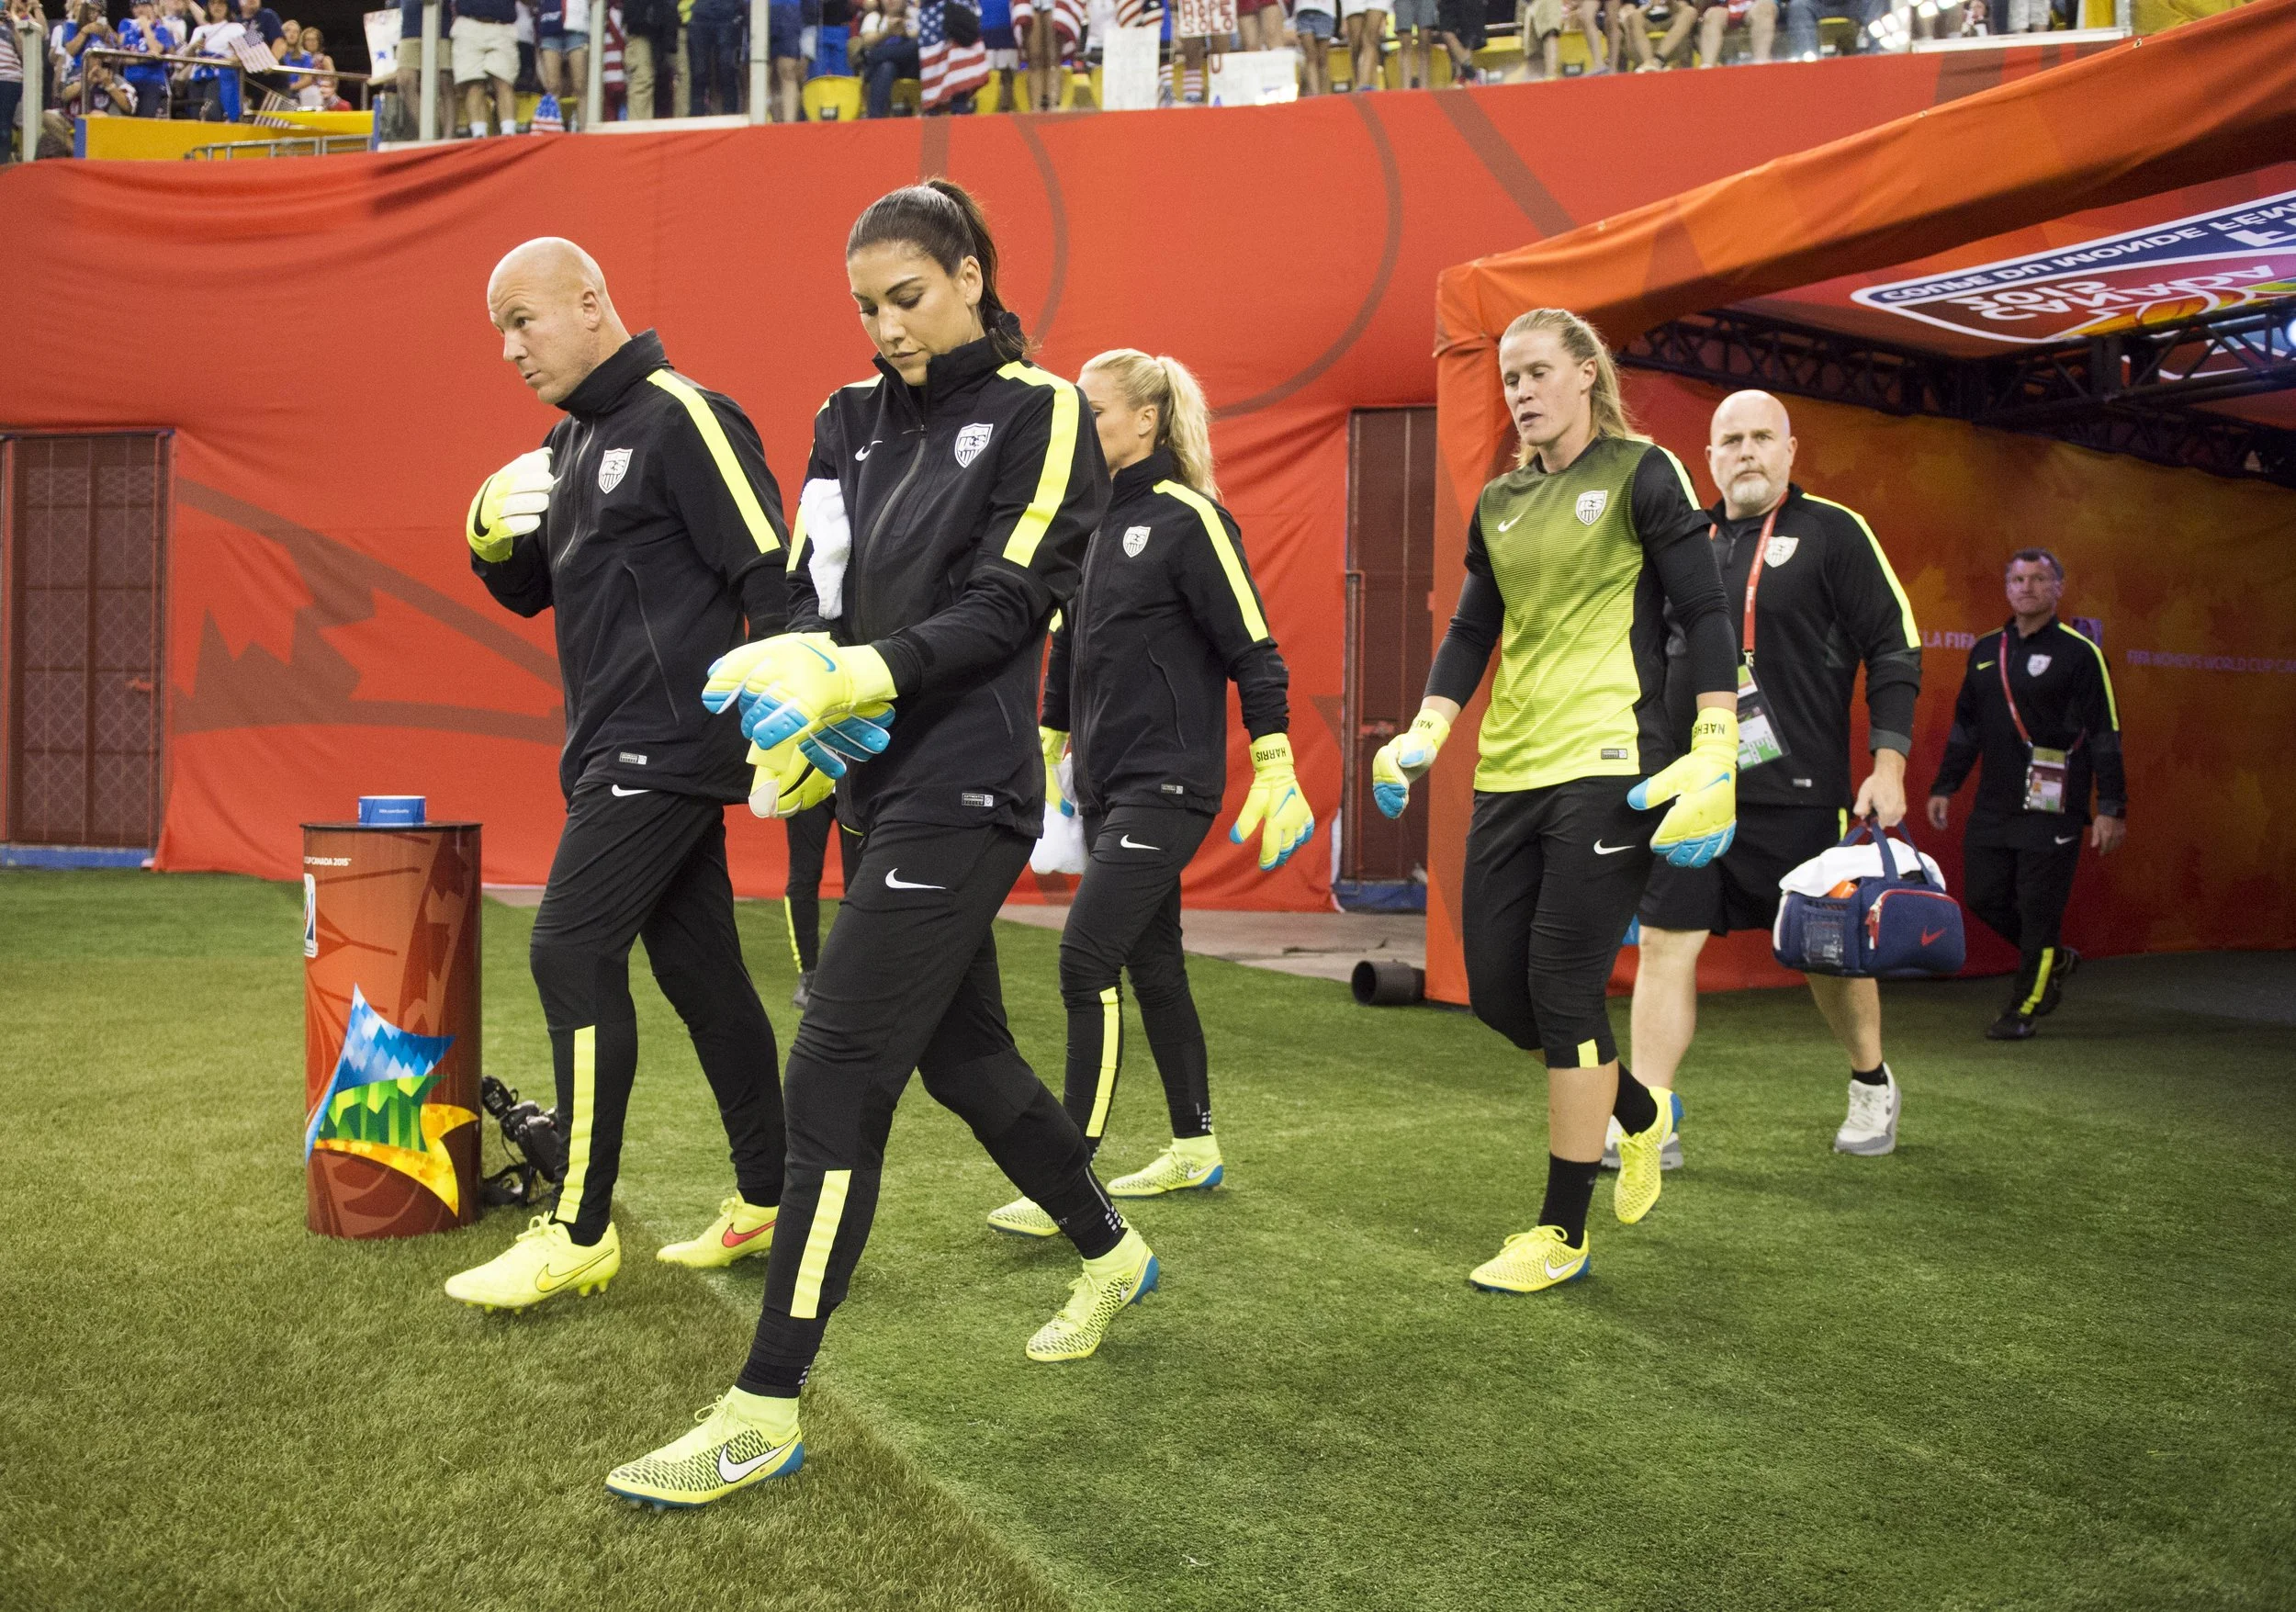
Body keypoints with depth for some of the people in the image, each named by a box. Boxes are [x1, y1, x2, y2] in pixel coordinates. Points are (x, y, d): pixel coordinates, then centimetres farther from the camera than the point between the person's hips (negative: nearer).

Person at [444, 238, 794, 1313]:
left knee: (572, 951, -11)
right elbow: (528, 590, 24)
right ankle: (768, 1203, 20)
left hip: (670, 742, -9)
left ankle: (579, 1233, -4)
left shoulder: (680, 418, -10)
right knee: (696, 963, 11)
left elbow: (772, 575, -15)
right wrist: (493, 531, 2)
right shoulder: (569, 445, 18)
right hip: (619, 747, 9)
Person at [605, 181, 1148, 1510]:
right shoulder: (856, 419, 13)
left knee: (837, 1075, -11)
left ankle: (767, 1413, -5)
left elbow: (1007, 604, -13)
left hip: (963, 794, -8)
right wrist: (796, 683, -14)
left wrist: (860, 677, -23)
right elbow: (817, 590, 7)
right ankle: (1113, 1255, 42)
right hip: (883, 784, 8)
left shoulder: (1039, 415, -5)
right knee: (962, 1051, 19)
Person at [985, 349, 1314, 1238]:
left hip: (1168, 782, -8)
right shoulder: (1091, 522, 12)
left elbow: (1253, 650, -12)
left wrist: (1276, 773, -14)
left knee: (1086, 958, -14)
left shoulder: (1188, 519, -11)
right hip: (1106, 784, 8)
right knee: (1150, 963, 14)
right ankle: (1195, 1149, 28)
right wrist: (1048, 746, 27)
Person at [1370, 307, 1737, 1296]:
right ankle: (1639, 1111, 34)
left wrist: (1717, 750, -13)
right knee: (1494, 987, 6)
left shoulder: (1641, 474, -1)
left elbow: (1703, 613, -4)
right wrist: (1426, 731, 5)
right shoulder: (1499, 503, 16)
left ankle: (1562, 1235, 6)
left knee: (1562, 986, -7)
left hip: (1608, 764, -6)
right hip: (1509, 769, 7)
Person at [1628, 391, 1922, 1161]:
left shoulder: (1832, 532, -2)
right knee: (1665, 942, -2)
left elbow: (1894, 649, -3)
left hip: (1795, 792, -4)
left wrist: (1888, 765, -10)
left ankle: (1873, 1084, 34)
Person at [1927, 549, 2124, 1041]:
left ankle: (2023, 1009, 10)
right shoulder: (1986, 651, 12)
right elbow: (1965, 724, 20)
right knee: (1983, 897, 7)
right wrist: (1944, 787, 16)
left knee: (2038, 908, -2)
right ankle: (2055, 961, 31)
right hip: (1993, 806, 6)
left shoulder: (2079, 652, -5)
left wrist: (2111, 809, -11)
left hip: (2052, 809, -6)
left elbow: (2106, 736, -7)